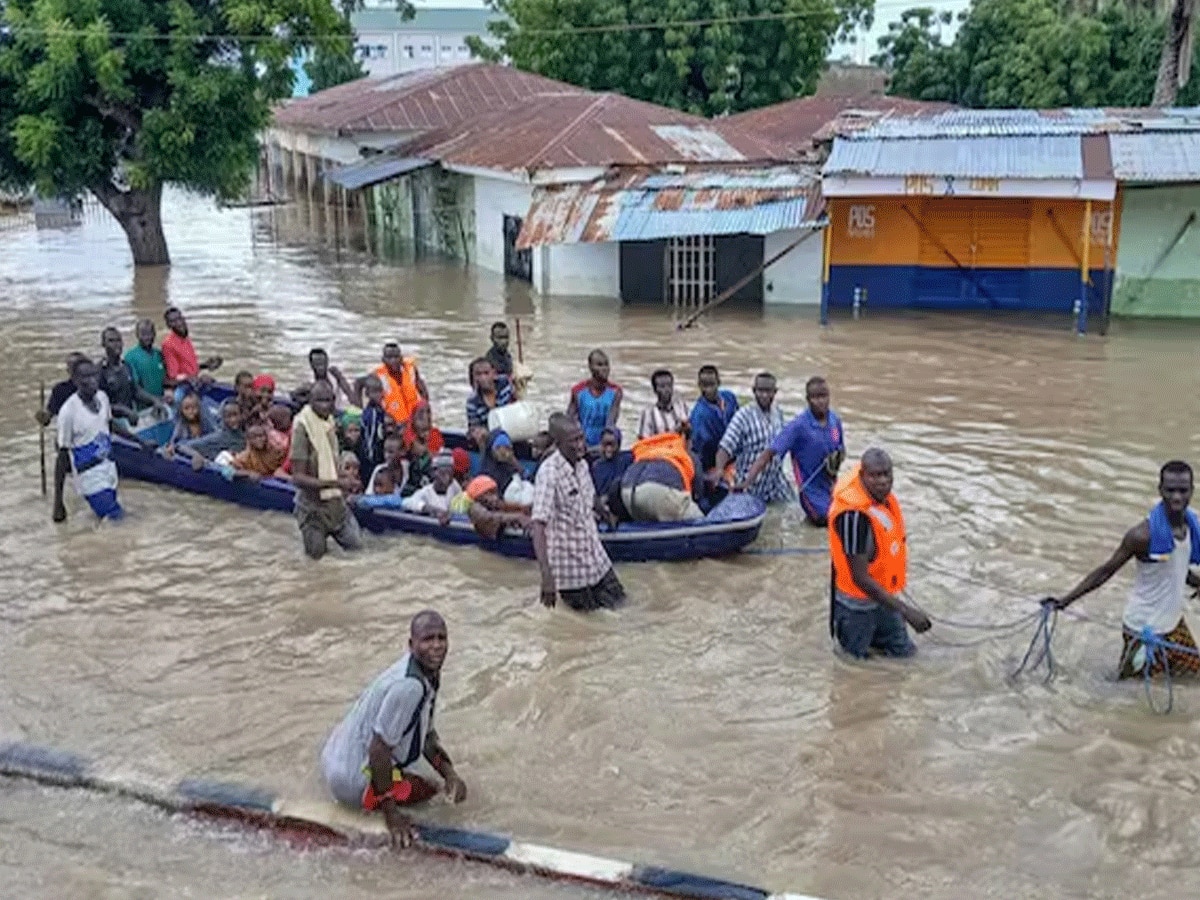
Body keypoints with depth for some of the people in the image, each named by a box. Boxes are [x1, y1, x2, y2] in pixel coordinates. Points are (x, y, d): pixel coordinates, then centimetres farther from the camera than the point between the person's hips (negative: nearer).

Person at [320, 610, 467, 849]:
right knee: (428, 787, 5)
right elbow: (378, 750, -27)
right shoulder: (409, 686, -29)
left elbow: (428, 733, 14)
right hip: (353, 780, -9)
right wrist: (391, 815, -20)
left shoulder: (428, 673, 1)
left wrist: (450, 774, 0)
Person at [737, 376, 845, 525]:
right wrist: (748, 480, -33)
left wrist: (837, 459, -10)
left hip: (833, 488, 6)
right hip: (812, 491, -5)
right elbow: (769, 453, -22)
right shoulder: (798, 426, -18)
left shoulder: (835, 420, -2)